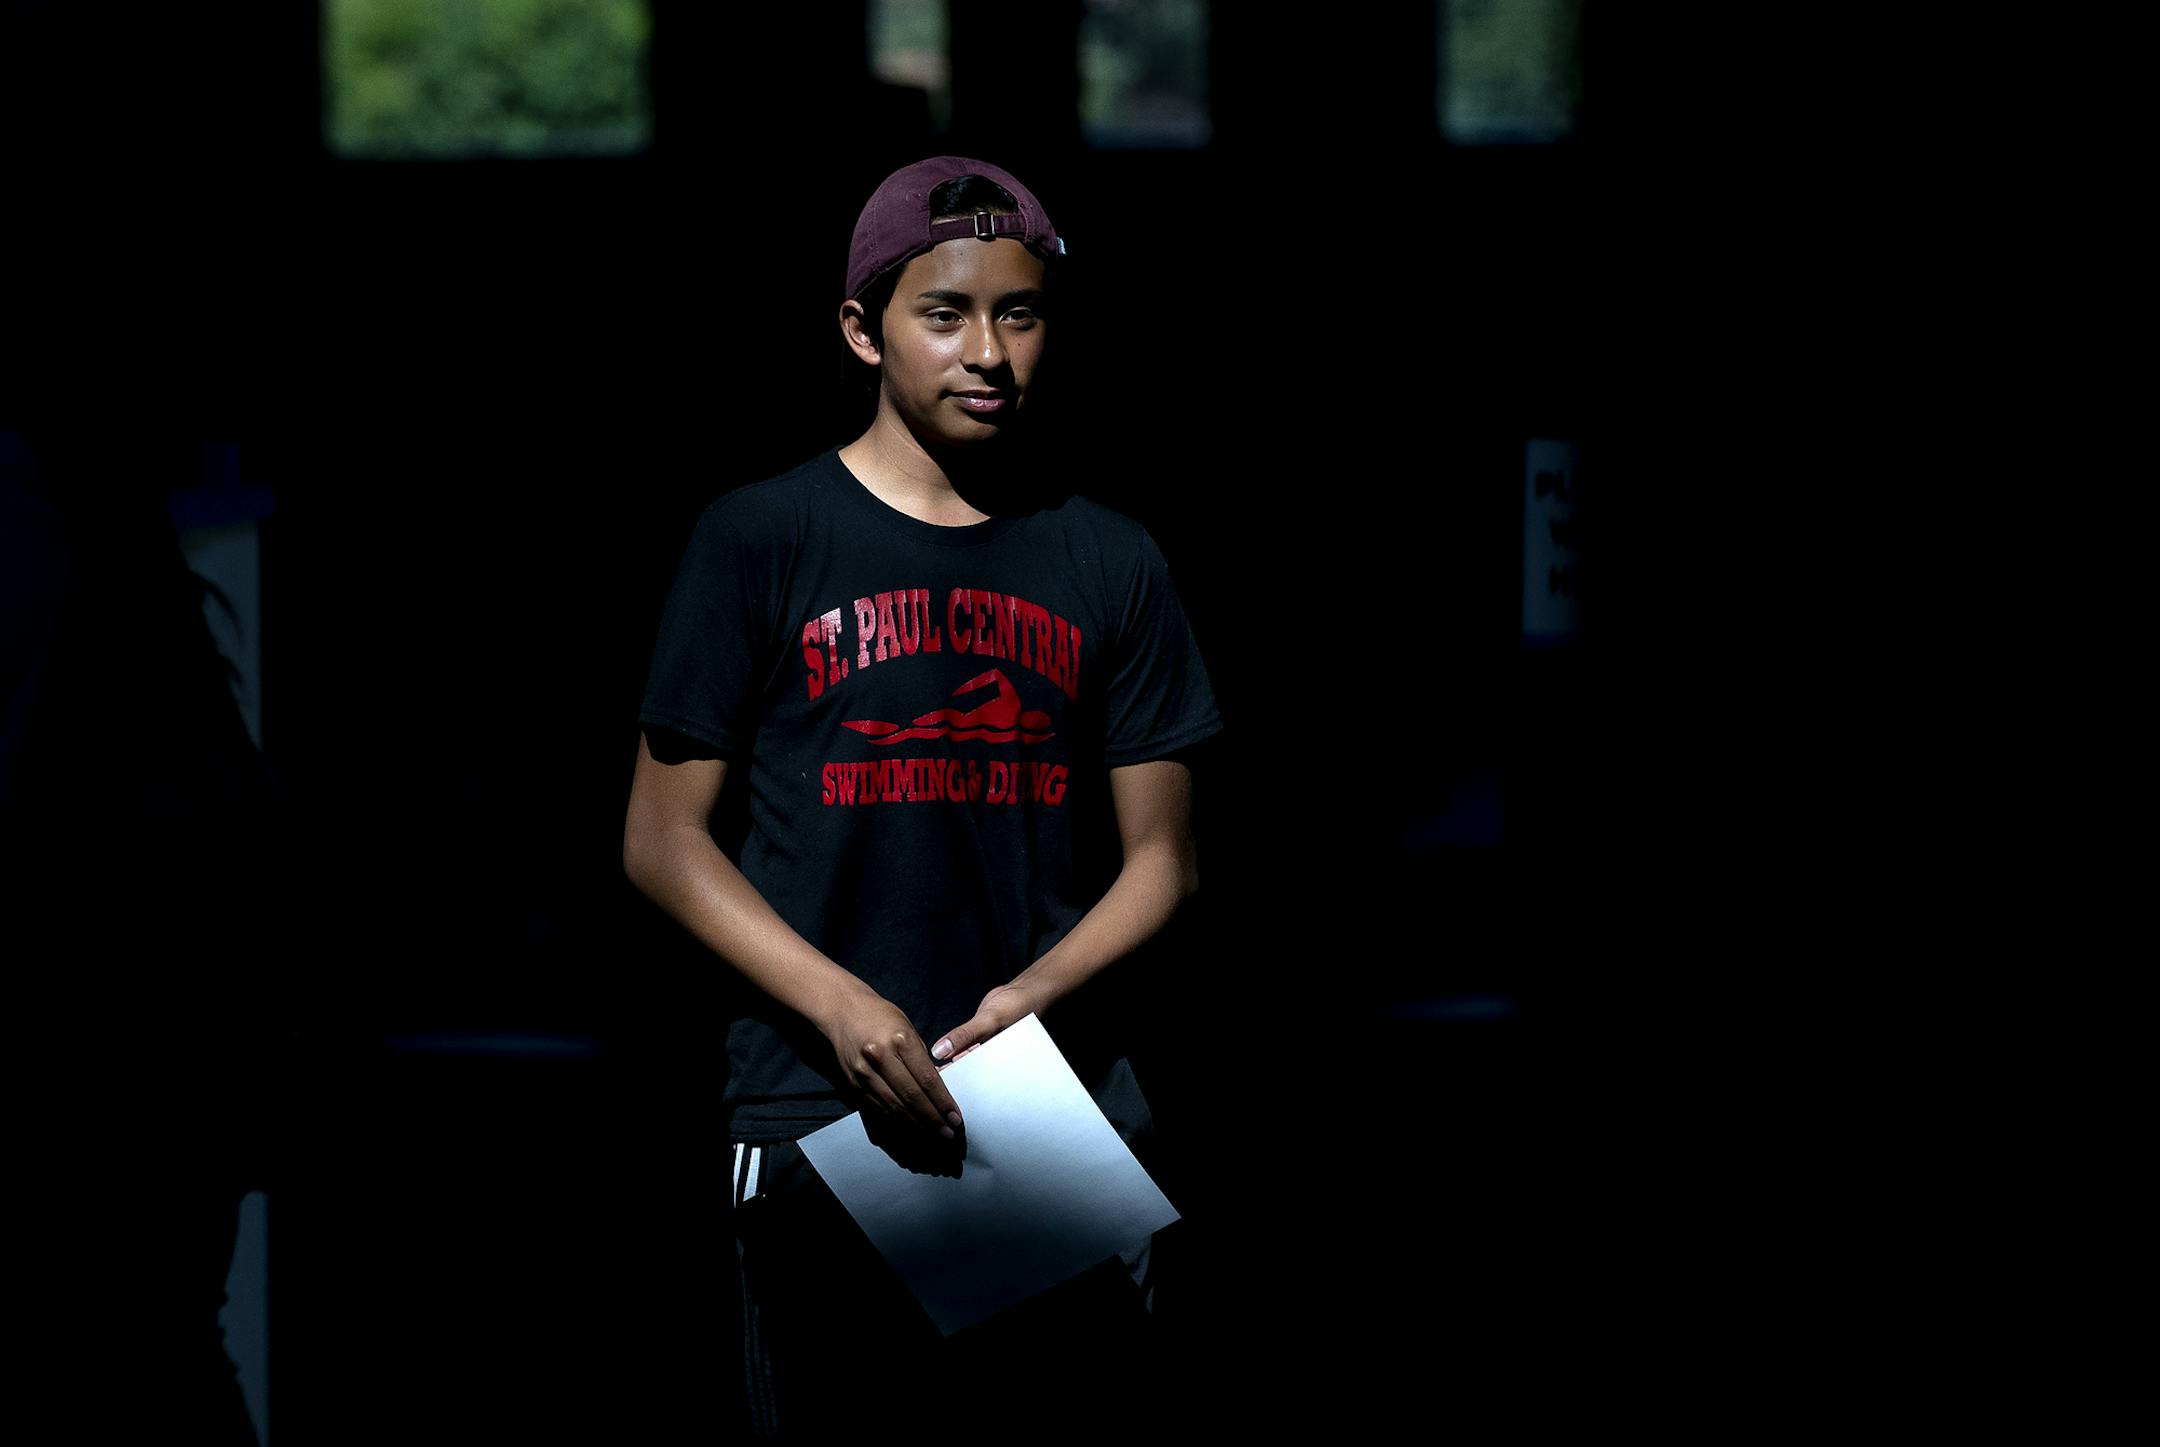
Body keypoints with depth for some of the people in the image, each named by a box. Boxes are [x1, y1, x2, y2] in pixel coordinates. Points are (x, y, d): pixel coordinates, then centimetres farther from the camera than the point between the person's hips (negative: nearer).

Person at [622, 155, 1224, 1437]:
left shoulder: (1111, 563, 9)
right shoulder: (762, 541, 1)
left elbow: (1162, 855, 10)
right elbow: (663, 838, 0)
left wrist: (1045, 985, -10)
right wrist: (839, 1005, -14)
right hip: (824, 1120, -2)